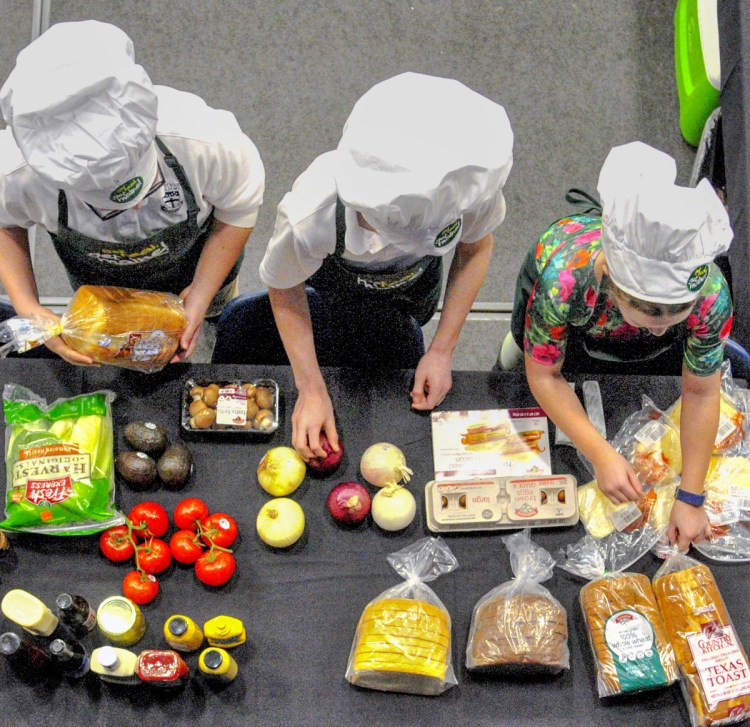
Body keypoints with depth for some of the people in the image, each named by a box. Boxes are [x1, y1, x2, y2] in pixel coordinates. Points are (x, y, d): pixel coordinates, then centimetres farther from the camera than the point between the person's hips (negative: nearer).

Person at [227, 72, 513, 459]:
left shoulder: (476, 189, -43)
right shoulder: (309, 217, -48)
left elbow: (476, 249, -16)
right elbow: (284, 291, -23)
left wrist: (442, 350, -15)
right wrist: (312, 390, -20)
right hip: (333, 286, -2)